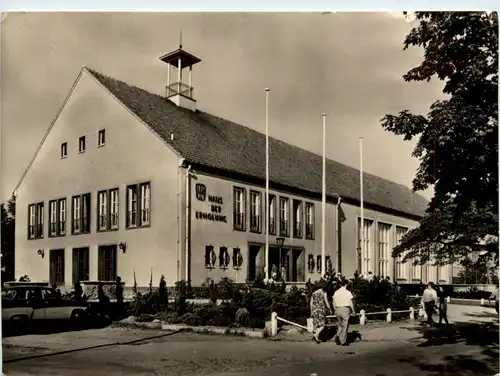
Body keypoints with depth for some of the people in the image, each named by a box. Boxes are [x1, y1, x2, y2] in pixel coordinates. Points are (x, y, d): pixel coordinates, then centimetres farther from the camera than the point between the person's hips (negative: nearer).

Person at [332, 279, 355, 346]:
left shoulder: (336, 292, 4)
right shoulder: (348, 292, -8)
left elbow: (334, 303, 8)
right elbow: (351, 303, -8)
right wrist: (353, 311, 5)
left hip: (338, 310, 4)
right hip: (345, 309, -4)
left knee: (340, 325, 20)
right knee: (345, 326, 6)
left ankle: (337, 336, -2)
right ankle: (343, 341, 7)